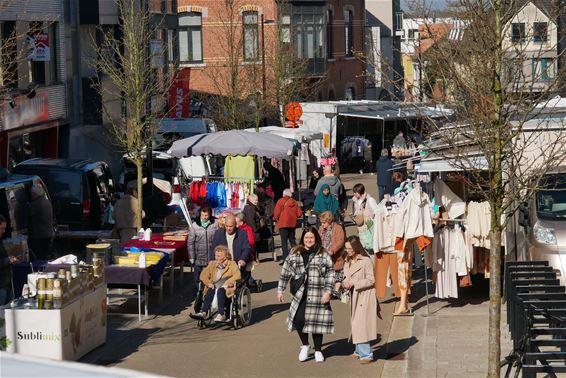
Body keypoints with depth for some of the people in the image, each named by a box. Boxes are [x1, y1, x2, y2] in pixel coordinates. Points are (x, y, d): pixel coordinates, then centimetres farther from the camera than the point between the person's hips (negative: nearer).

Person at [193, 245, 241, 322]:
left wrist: (227, 283, -19)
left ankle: (221, 314, -45)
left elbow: (237, 275, -4)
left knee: (220, 291, -37)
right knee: (210, 291, -32)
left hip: (226, 287, -3)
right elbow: (203, 275, 15)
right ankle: (204, 312, -44)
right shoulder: (212, 264, 24)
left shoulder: (232, 264, 12)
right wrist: (208, 283, -5)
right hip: (214, 286, 3)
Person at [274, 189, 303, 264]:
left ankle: (285, 258, -15)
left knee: (284, 241, -6)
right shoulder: (295, 202, 8)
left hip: (283, 224, -5)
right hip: (292, 224, 5)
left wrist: (275, 219, 10)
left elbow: (276, 213, -9)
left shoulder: (281, 201, -4)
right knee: (292, 240, 16)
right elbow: (299, 214, 5)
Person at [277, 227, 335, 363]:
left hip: (317, 294, -1)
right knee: (299, 319, -10)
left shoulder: (323, 255, 2)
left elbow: (330, 274, -1)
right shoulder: (295, 254, 8)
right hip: (300, 294, 1)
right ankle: (304, 345, 16)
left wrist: (328, 291, -9)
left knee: (317, 321, 3)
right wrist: (280, 290, 11)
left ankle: (318, 350, 20)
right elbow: (285, 273, 13)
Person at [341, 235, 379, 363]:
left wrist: (354, 283, -18)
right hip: (354, 297, 8)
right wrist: (345, 283, -5)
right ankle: (360, 350, 26)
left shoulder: (366, 261, -13)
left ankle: (366, 354, -8)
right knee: (355, 324, 14)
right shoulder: (348, 262, 12)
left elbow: (370, 280, -14)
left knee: (361, 324, -11)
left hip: (364, 296, -8)